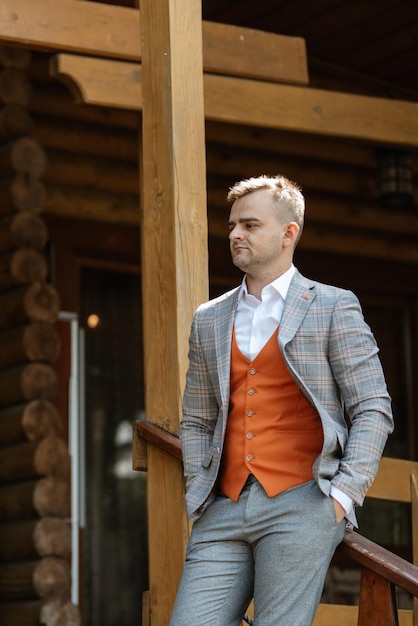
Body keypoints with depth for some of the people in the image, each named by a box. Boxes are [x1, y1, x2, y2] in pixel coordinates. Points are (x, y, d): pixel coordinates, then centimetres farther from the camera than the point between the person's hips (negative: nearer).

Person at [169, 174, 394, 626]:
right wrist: (199, 494, 7)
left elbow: (373, 410, 1)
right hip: (224, 512, 4)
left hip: (300, 505, -4)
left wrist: (343, 495, -9)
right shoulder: (209, 321, 18)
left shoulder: (333, 307, 5)